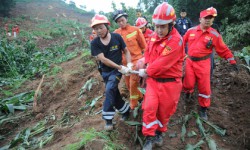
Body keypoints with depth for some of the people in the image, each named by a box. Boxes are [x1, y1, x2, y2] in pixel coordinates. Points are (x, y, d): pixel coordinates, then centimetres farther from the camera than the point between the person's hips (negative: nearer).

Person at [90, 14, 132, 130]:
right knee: (114, 94, 11)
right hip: (106, 72, 3)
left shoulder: (116, 37, -11)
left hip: (117, 70, -3)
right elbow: (103, 59, -19)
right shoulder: (94, 43, -11)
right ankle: (126, 111, 35)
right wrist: (121, 67, -23)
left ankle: (108, 119, -11)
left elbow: (126, 51, 1)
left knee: (109, 90, -24)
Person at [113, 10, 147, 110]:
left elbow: (143, 45, 1)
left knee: (133, 82, -8)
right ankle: (139, 97, 38)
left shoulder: (135, 30, -6)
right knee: (128, 83, 13)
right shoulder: (116, 33, -2)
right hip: (124, 62, 4)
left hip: (136, 59, -4)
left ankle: (133, 106, 9)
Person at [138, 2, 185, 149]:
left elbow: (162, 63, -23)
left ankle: (159, 132, 39)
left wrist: (146, 72, -11)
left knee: (164, 110, 11)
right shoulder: (155, 36, 3)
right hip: (153, 80, 5)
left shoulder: (176, 40, -21)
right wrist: (148, 65, 1)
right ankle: (150, 137, 14)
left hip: (170, 82, -5)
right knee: (149, 107, -5)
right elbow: (148, 51, 19)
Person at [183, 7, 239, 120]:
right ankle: (188, 92, 40)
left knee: (204, 87, 2)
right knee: (189, 84, 1)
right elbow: (183, 42, 12)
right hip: (190, 61, 1)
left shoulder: (215, 35, -4)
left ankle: (203, 108, 21)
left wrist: (232, 61, 0)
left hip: (203, 63, -1)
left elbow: (223, 49, 1)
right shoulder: (191, 31, 0)